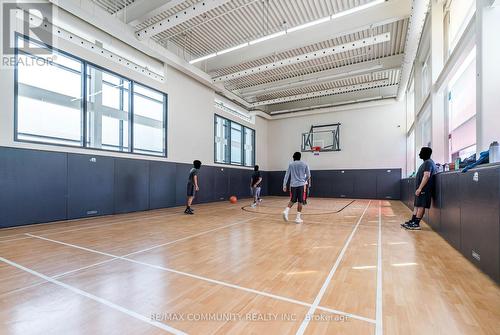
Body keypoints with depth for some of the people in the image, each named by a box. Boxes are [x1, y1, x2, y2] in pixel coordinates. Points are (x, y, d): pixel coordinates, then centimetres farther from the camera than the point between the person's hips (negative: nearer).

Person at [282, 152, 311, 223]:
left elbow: (287, 175, 4)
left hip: (293, 185, 2)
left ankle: (286, 211, -7)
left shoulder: (291, 164, 7)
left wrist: (284, 185, 7)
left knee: (292, 200, 15)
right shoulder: (304, 164, 5)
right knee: (300, 202, 5)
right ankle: (298, 218, 5)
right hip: (301, 185, -2)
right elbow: (308, 176, 9)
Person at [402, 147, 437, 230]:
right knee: (417, 206, 11)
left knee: (421, 206, -6)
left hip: (424, 189, -10)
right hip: (421, 188, 10)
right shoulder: (426, 162, 19)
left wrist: (420, 188, -23)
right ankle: (412, 221, 16)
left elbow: (426, 176, -22)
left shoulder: (428, 162, -13)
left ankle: (416, 224, -3)